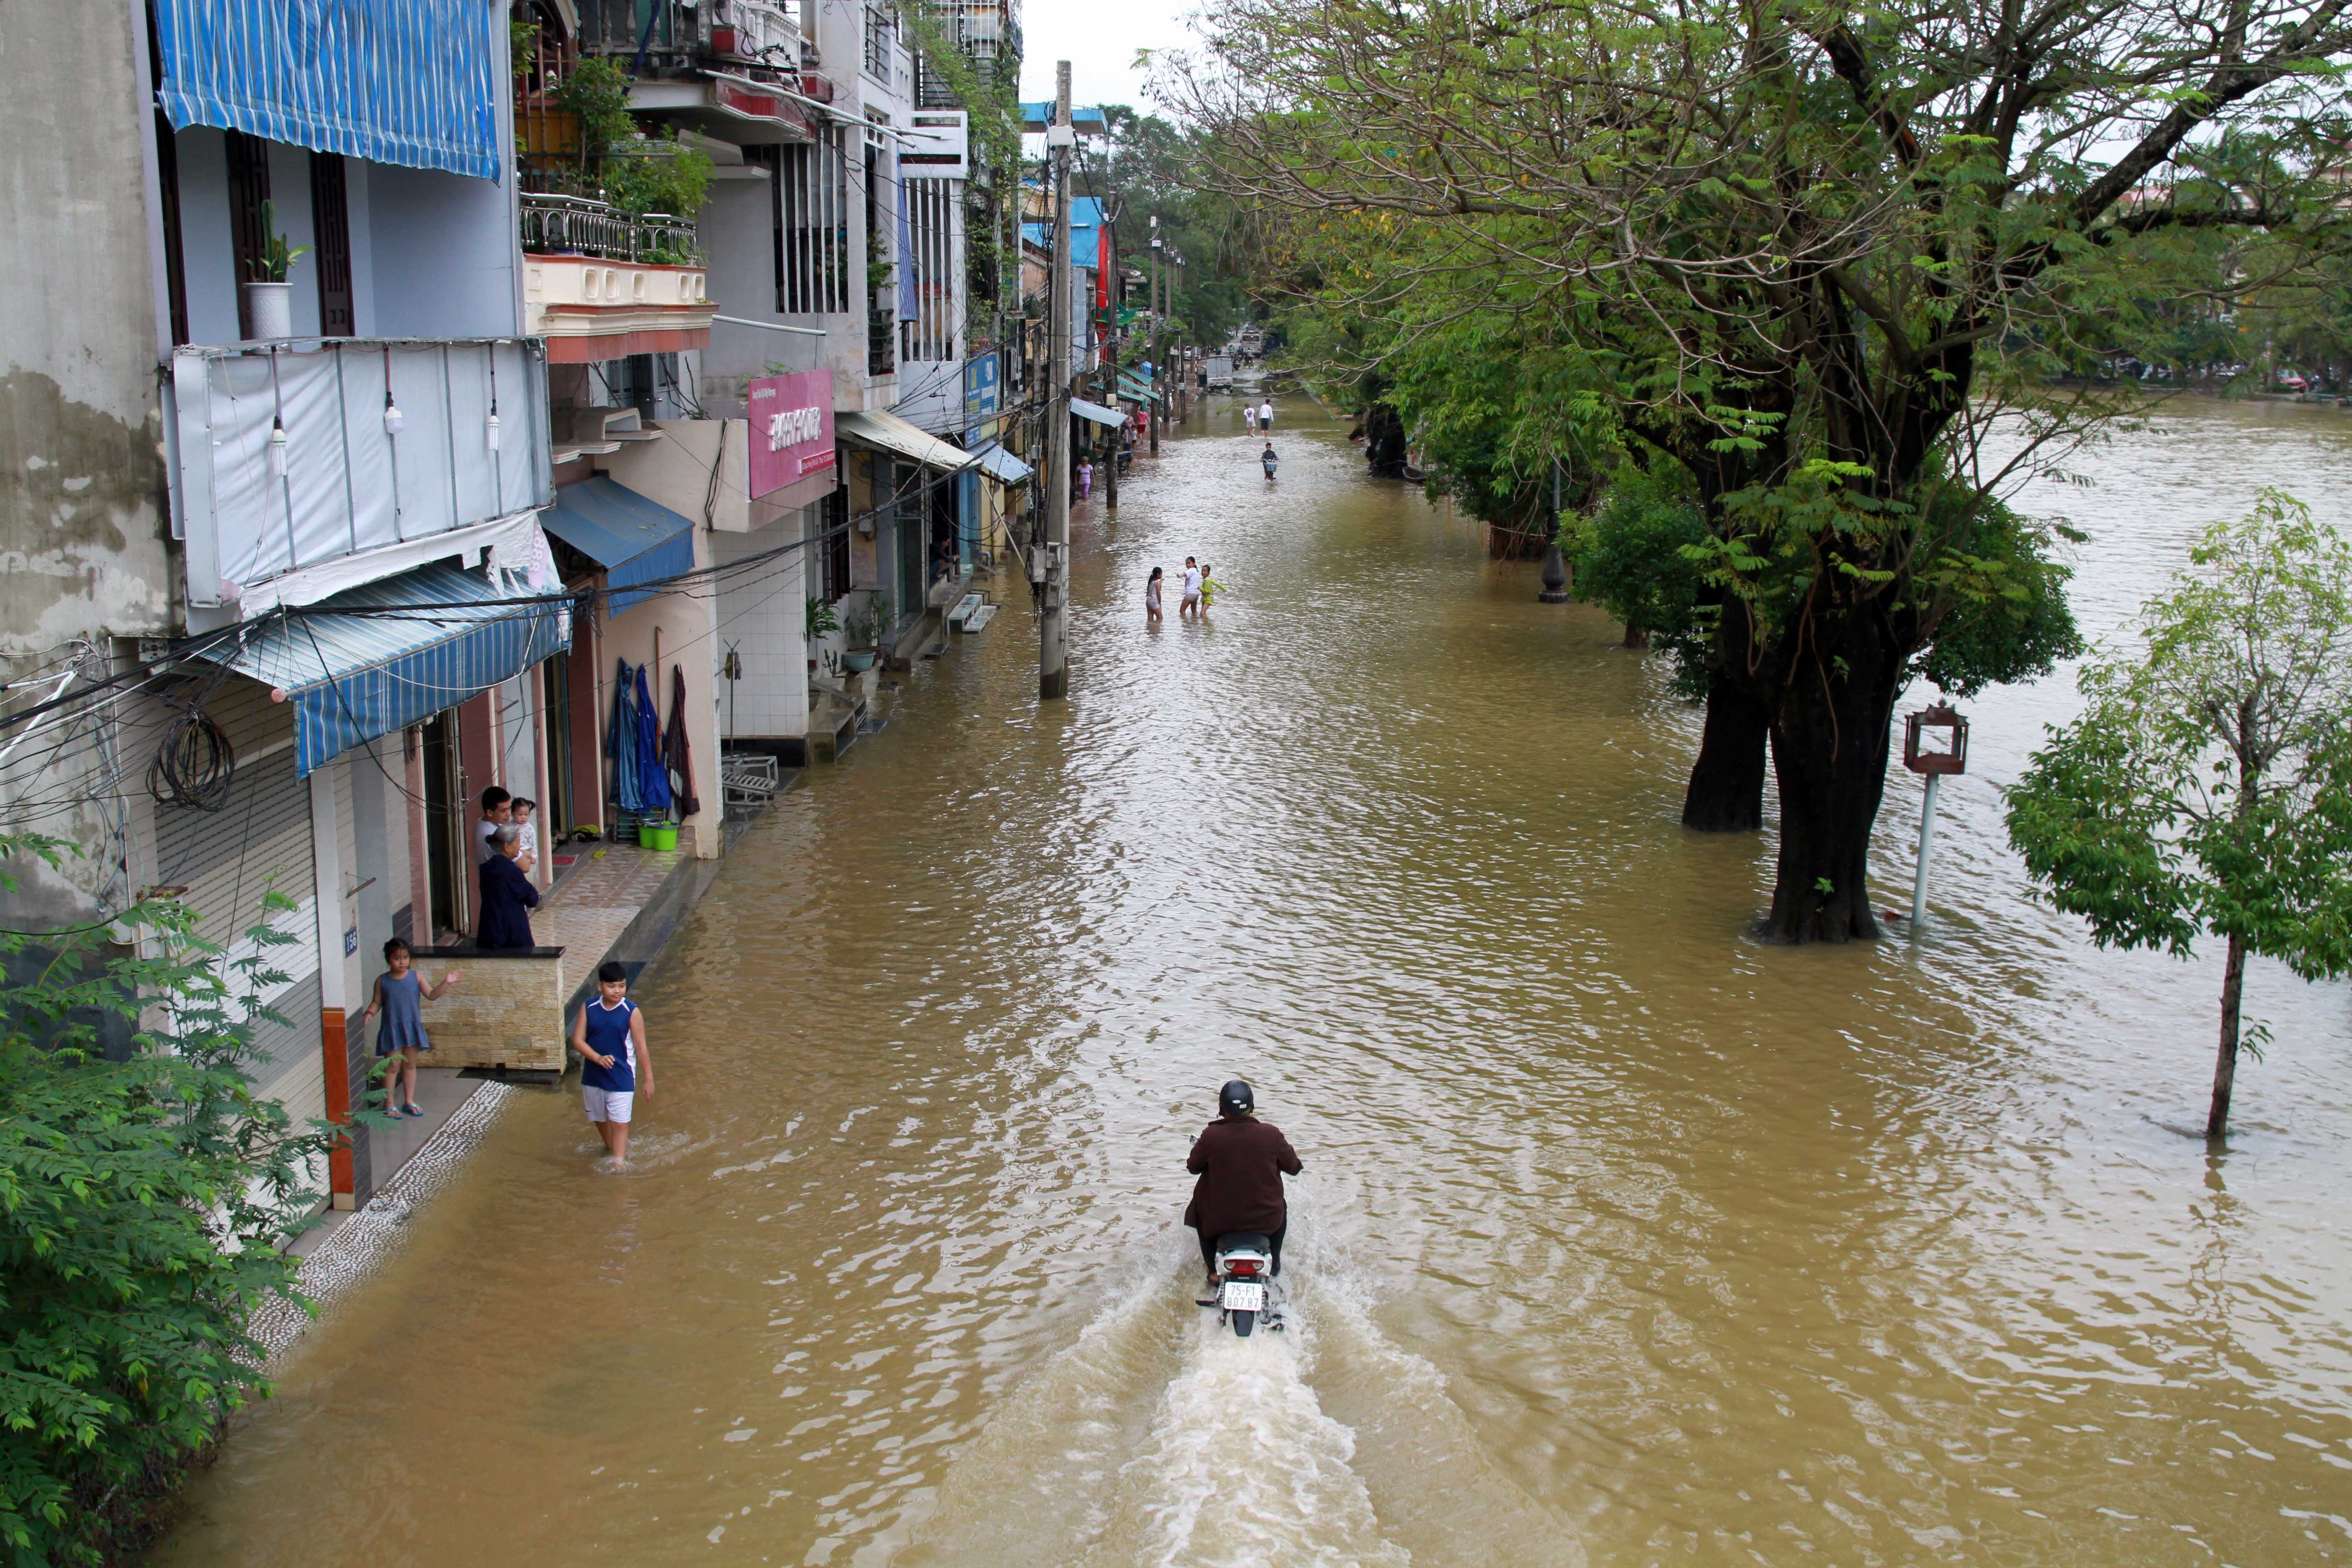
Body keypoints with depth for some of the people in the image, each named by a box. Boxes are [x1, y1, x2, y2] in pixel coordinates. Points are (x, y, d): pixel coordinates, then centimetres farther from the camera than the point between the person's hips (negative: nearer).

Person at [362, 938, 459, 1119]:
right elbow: (377, 1002, 2)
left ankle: (409, 1101, 22)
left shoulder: (416, 977, -2)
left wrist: (445, 983, -18)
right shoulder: (382, 981, -4)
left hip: (412, 1028, 2)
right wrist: (369, 1013, -17)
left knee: (410, 1065, 12)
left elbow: (431, 995, -5)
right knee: (393, 1066, 1)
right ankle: (389, 1104, 11)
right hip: (392, 1030, -2)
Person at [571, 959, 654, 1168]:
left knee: (619, 1123, -5)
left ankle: (618, 1161, 0)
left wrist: (648, 1079, -6)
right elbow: (578, 1041, -5)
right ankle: (610, 1149, 45)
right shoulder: (589, 1009, -4)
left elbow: (641, 1048, -8)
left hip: (622, 1078, -4)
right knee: (600, 1119, 21)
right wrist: (598, 1058, -22)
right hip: (593, 1076, 4)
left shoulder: (632, 1012, -12)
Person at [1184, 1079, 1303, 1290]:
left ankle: (1213, 1271, 31)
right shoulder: (1271, 1134, -13)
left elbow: (1194, 1167, 2)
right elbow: (1293, 1167, 2)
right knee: (1280, 1207, 36)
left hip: (1221, 1221, -1)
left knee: (1199, 1210, 33)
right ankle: (1275, 1264, 45)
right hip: (1266, 1220, 1)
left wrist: (1198, 1149, 25)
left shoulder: (1211, 1136, -15)